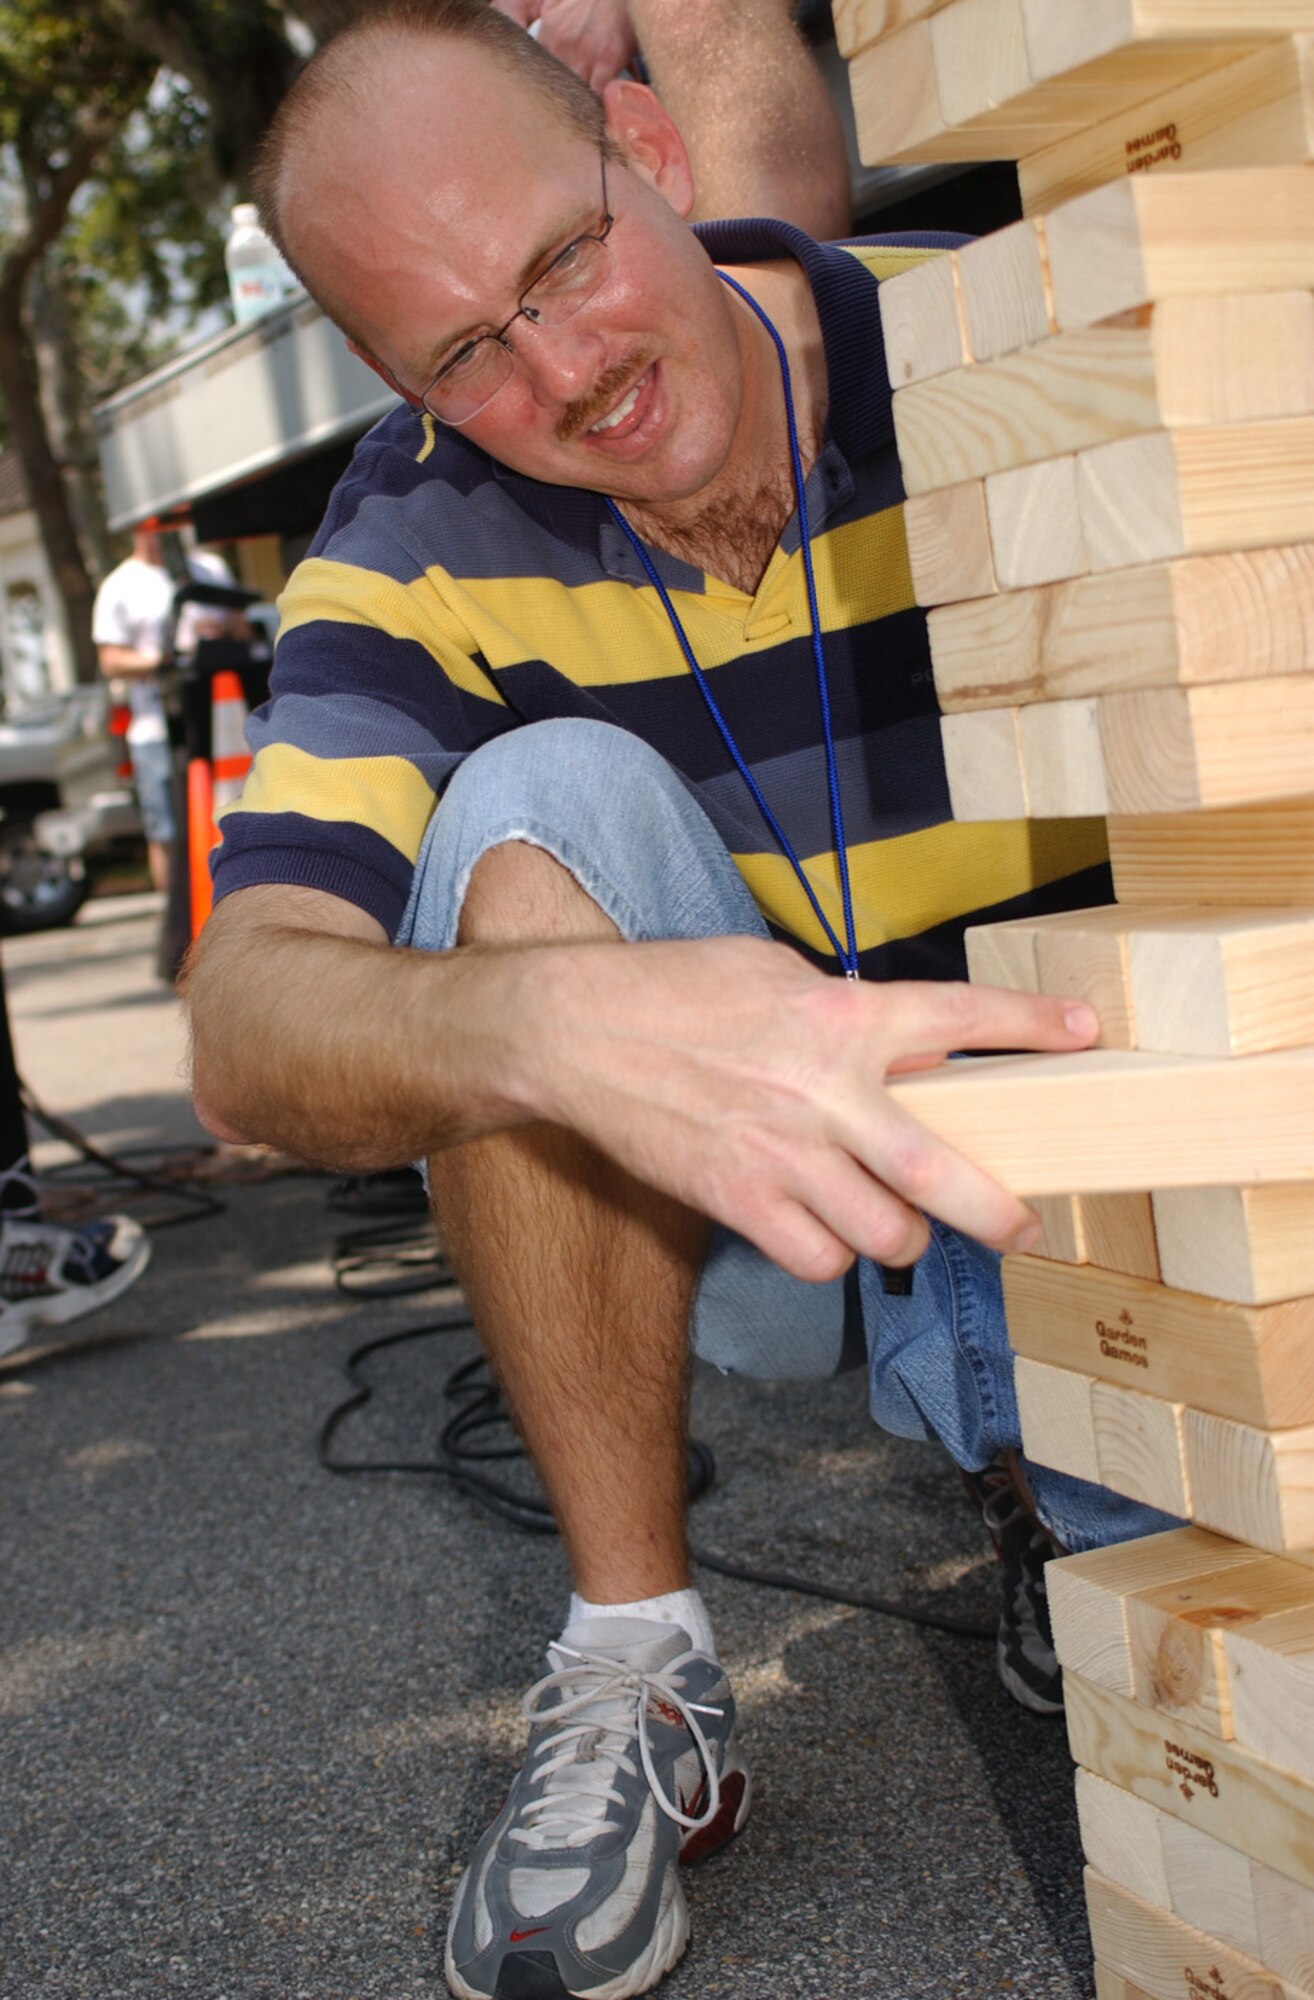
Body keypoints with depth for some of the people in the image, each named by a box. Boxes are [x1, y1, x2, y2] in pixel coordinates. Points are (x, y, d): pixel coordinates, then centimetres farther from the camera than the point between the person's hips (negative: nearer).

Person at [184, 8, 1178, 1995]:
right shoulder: (425, 535, -11)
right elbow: (248, 1030, -26)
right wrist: (561, 1026, -49)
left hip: (1068, 1154, -1)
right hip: (676, 1210, 1)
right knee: (537, 807, -27)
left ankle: (1092, 1502, 12)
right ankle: (638, 1675, -16)